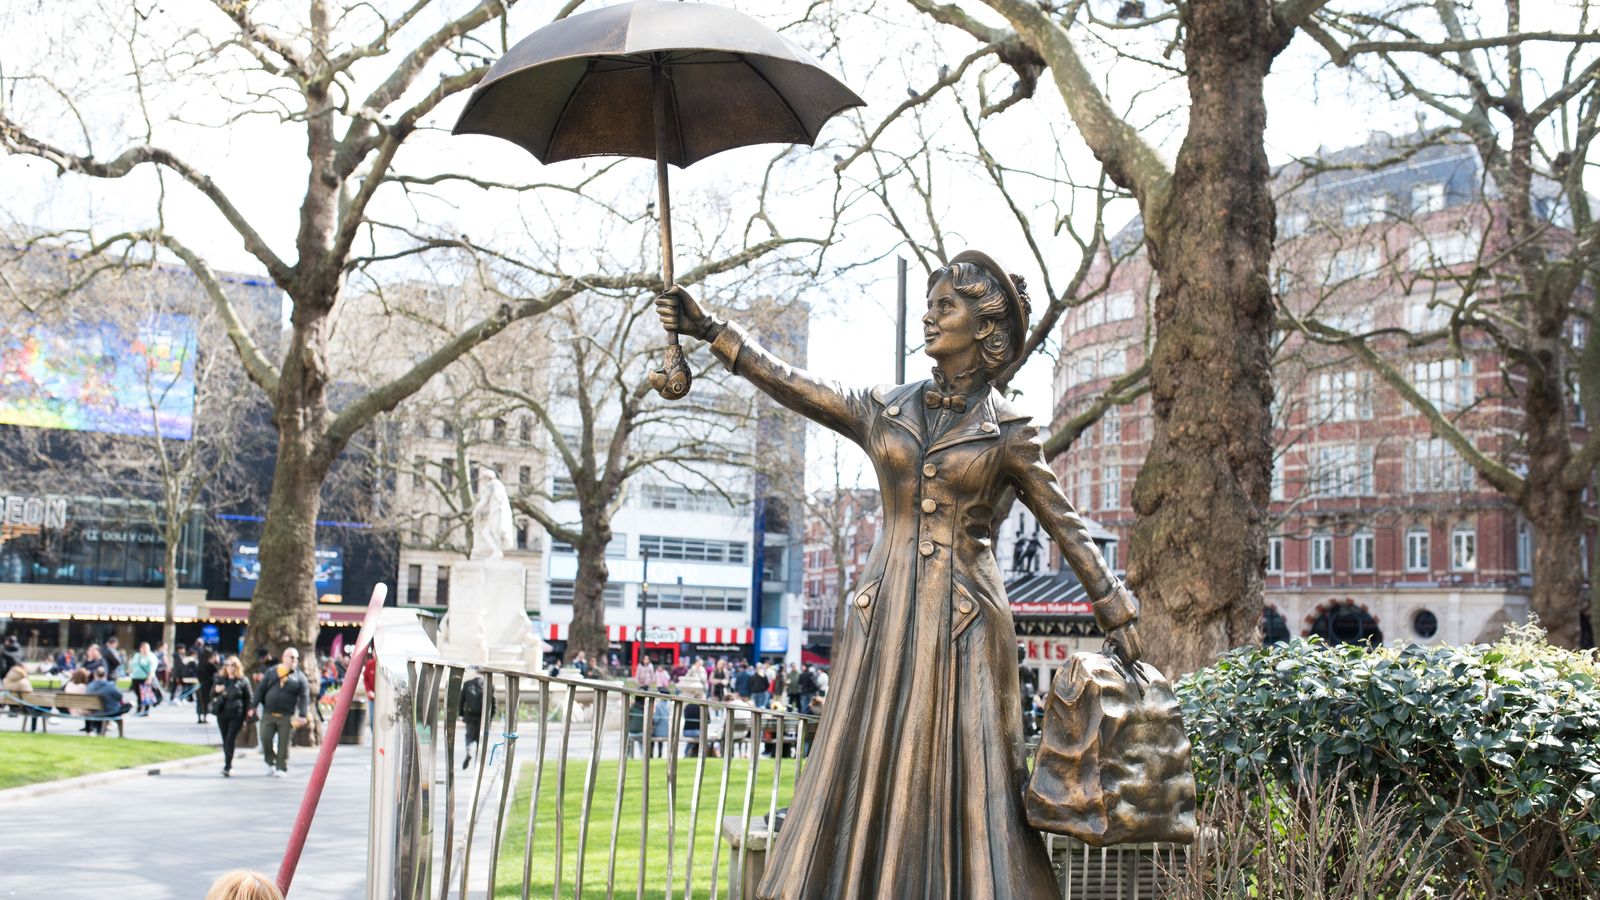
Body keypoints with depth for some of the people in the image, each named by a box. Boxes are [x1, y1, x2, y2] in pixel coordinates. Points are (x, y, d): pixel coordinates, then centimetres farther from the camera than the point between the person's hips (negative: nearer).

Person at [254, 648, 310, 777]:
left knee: (284, 743, 0)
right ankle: (270, 763, 16)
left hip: (287, 716, -2)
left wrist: (302, 715, -12)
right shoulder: (271, 672, 8)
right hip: (268, 714, 2)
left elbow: (304, 697, -2)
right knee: (265, 738, -5)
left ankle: (281, 768, 11)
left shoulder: (299, 677, 3)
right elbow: (261, 690, 9)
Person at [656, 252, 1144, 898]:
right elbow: (793, 385, 11)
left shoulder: (1007, 431, 1)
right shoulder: (885, 410, 10)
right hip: (886, 616, 3)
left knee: (960, 783, -2)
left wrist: (1119, 624, 3)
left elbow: (1068, 530, 4)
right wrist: (711, 331, 6)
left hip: (963, 623, -3)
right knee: (866, 778, 2)